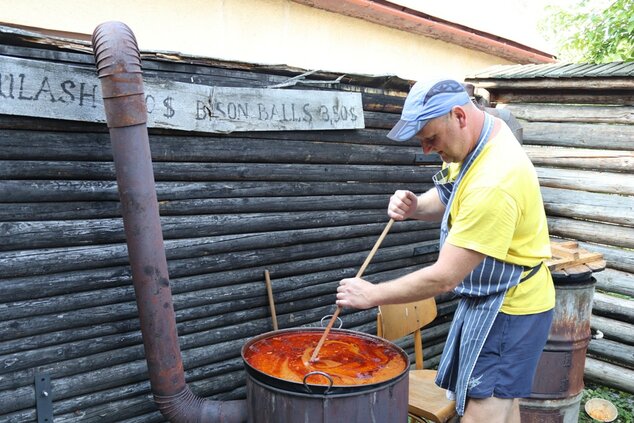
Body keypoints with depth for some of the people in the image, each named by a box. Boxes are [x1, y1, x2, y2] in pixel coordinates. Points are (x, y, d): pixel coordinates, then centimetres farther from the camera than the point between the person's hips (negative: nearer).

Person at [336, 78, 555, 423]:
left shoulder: (494, 182, -31)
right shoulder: (478, 137, -1)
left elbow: (444, 277, -28)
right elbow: (446, 200, 12)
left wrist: (372, 295, -18)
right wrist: (414, 206, -11)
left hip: (508, 310, -9)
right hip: (488, 300, 9)